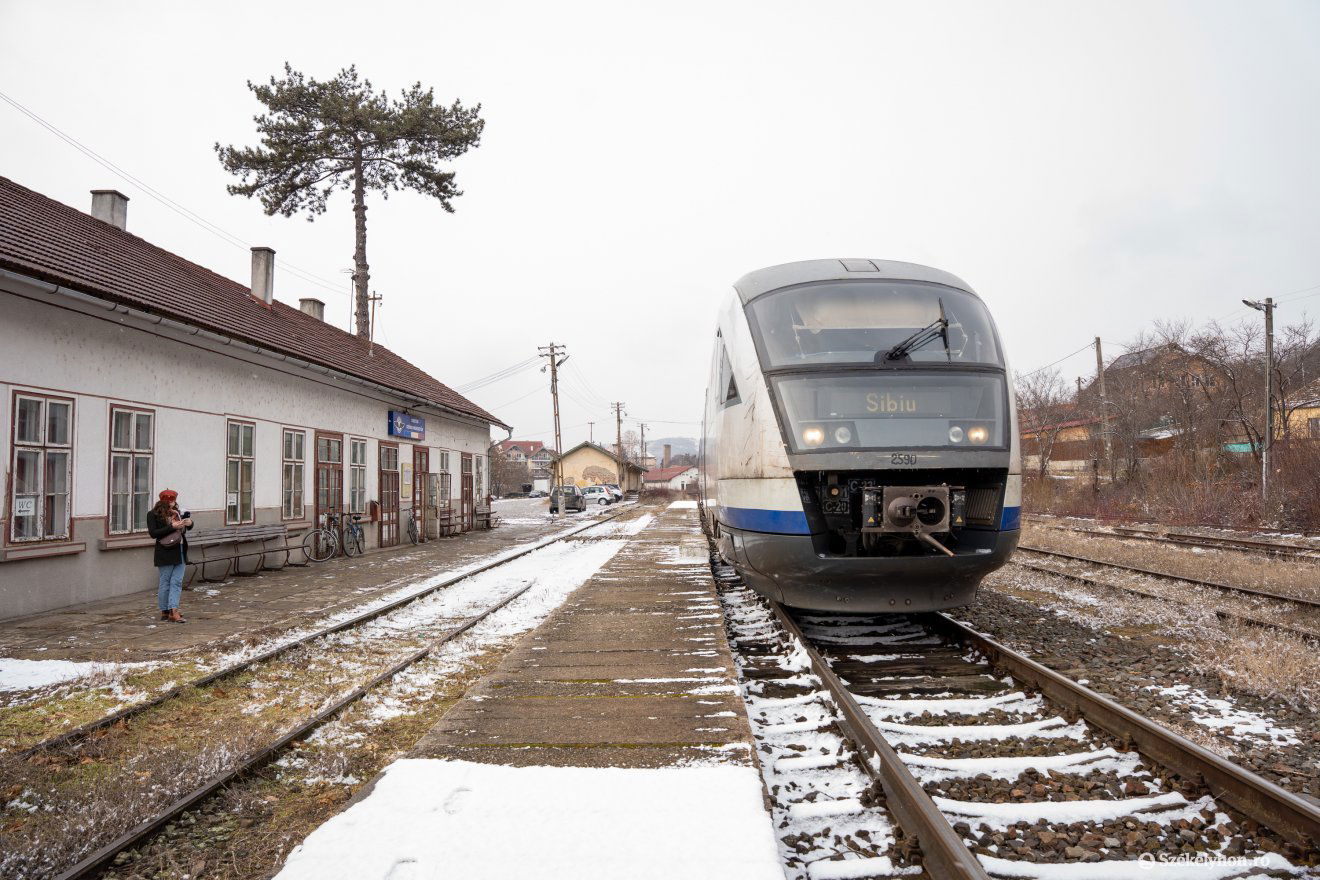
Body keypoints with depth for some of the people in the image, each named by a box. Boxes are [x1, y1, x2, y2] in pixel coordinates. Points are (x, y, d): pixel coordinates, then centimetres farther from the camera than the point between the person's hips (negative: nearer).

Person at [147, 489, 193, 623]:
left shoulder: (176, 512, 13)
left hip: (180, 552, 5)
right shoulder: (153, 515, -3)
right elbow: (153, 533, -13)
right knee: (165, 583, 3)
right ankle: (165, 611, 12)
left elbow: (187, 527, 24)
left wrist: (189, 523, 0)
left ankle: (173, 611, -1)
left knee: (177, 582, 0)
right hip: (166, 553, -5)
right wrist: (172, 527, -19)